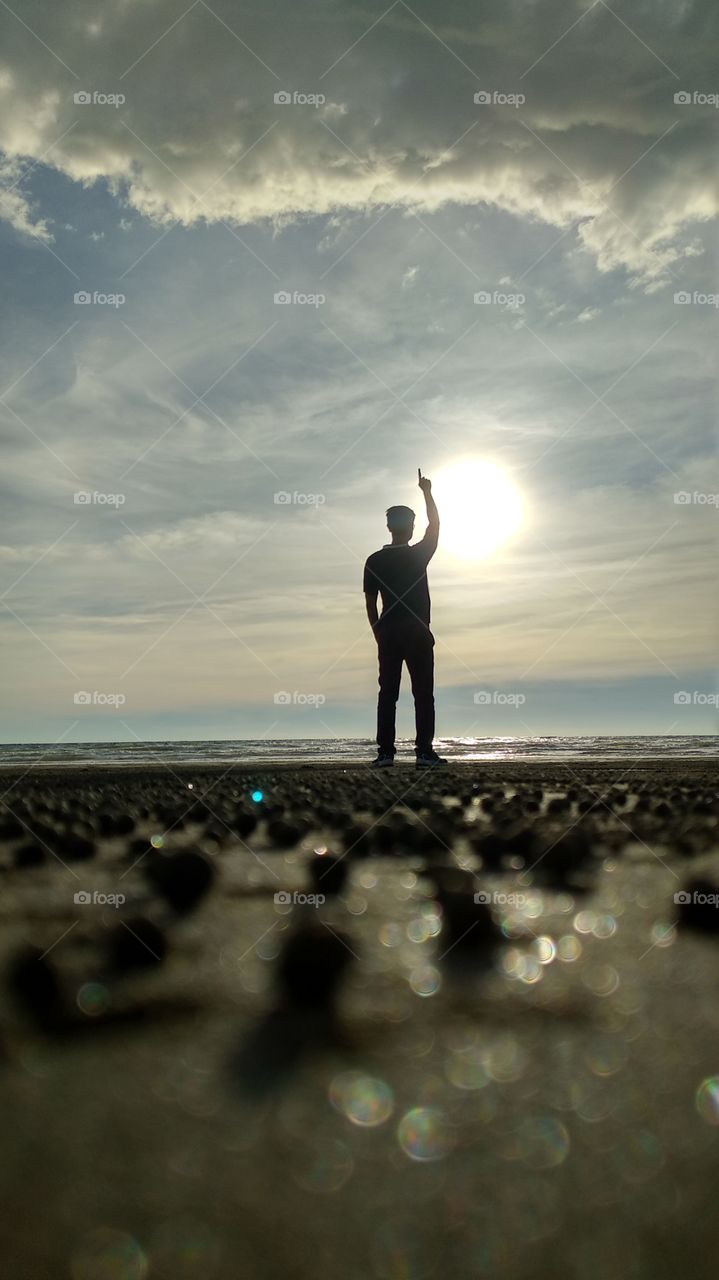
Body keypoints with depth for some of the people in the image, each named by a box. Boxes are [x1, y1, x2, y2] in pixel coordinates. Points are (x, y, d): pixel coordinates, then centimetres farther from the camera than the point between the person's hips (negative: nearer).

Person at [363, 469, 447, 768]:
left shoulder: (373, 561, 2)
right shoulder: (418, 555, -4)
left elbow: (370, 602, 4)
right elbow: (435, 524, 12)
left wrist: (379, 633, 14)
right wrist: (427, 492, 20)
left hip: (387, 632, 3)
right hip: (417, 632, -3)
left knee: (387, 693, 4)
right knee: (423, 693, -1)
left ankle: (385, 752, 0)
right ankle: (424, 752, -5)